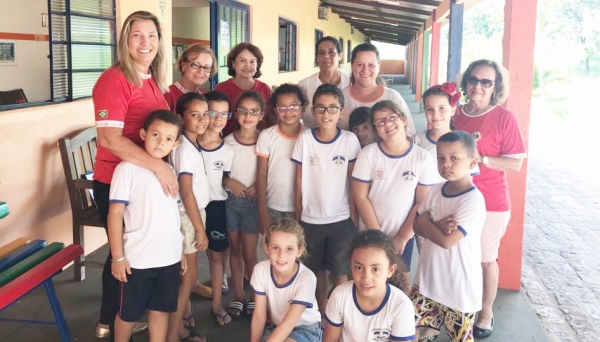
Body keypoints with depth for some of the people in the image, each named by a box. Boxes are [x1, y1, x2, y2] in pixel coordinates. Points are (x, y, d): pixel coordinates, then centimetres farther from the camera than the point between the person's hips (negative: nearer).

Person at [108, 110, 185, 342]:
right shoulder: (127, 168, -11)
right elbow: (115, 213, -11)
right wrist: (117, 256, -13)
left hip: (170, 258, 5)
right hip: (138, 259, -5)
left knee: (161, 310, 15)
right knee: (129, 314, 12)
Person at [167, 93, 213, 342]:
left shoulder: (192, 144, 8)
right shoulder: (185, 148, -19)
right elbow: (186, 192, -20)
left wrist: (199, 224, 9)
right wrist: (200, 228, -17)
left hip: (194, 212, 8)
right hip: (187, 216, -8)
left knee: (185, 274, 15)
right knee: (189, 275, -1)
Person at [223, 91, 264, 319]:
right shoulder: (228, 141, -1)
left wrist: (259, 184, -17)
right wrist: (229, 182, -13)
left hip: (253, 201, -2)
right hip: (231, 199, 2)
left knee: (249, 253, 2)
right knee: (235, 249, 12)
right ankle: (238, 296, 23)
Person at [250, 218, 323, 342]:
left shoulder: (306, 278, -28)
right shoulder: (260, 270, -17)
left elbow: (288, 324, -29)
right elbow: (259, 316, -10)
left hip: (306, 329, -4)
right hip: (276, 327, 4)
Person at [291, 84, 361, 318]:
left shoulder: (350, 140, -8)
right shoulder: (304, 139, -5)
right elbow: (299, 182, -1)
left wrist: (354, 219, -4)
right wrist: (297, 217, 0)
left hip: (341, 219, -1)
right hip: (310, 219, 2)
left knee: (340, 271, 7)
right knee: (317, 268, 15)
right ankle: (321, 311, 32)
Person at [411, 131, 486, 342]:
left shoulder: (473, 200, -22)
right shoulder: (436, 190, 0)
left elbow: (446, 241, -26)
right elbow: (417, 226, 3)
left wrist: (426, 222, -10)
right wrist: (437, 226, -17)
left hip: (459, 286, -6)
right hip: (428, 278, 7)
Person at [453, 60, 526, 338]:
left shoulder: (504, 118, -11)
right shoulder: (456, 115, 2)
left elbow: (516, 164, -11)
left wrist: (481, 159, -21)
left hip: (490, 203, -4)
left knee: (486, 259, 10)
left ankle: (486, 313, 31)